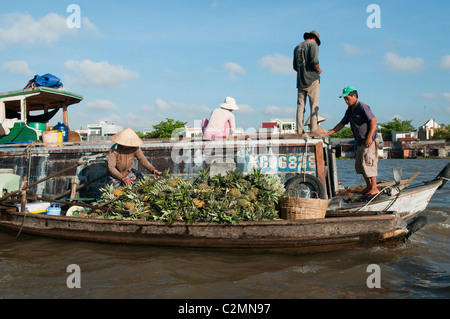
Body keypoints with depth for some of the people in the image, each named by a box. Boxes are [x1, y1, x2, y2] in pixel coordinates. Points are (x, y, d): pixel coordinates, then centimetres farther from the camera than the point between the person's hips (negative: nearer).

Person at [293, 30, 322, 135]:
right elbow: (314, 60, -15)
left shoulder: (297, 47, 20)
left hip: (300, 81, 6)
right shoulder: (313, 45, 0)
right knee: (314, 105, -5)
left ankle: (299, 131, -2)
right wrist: (318, 70, 0)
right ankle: (313, 130, -11)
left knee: (300, 105, 3)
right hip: (312, 79, -5)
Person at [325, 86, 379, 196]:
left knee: (367, 163, -10)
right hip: (360, 143, 9)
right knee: (359, 165, 12)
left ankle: (374, 188, -3)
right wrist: (328, 133, 13)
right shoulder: (349, 111, 13)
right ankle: (369, 186, 22)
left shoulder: (362, 107, -13)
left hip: (369, 141, -9)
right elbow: (341, 124, 20)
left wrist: (369, 137, -25)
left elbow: (373, 120, -21)